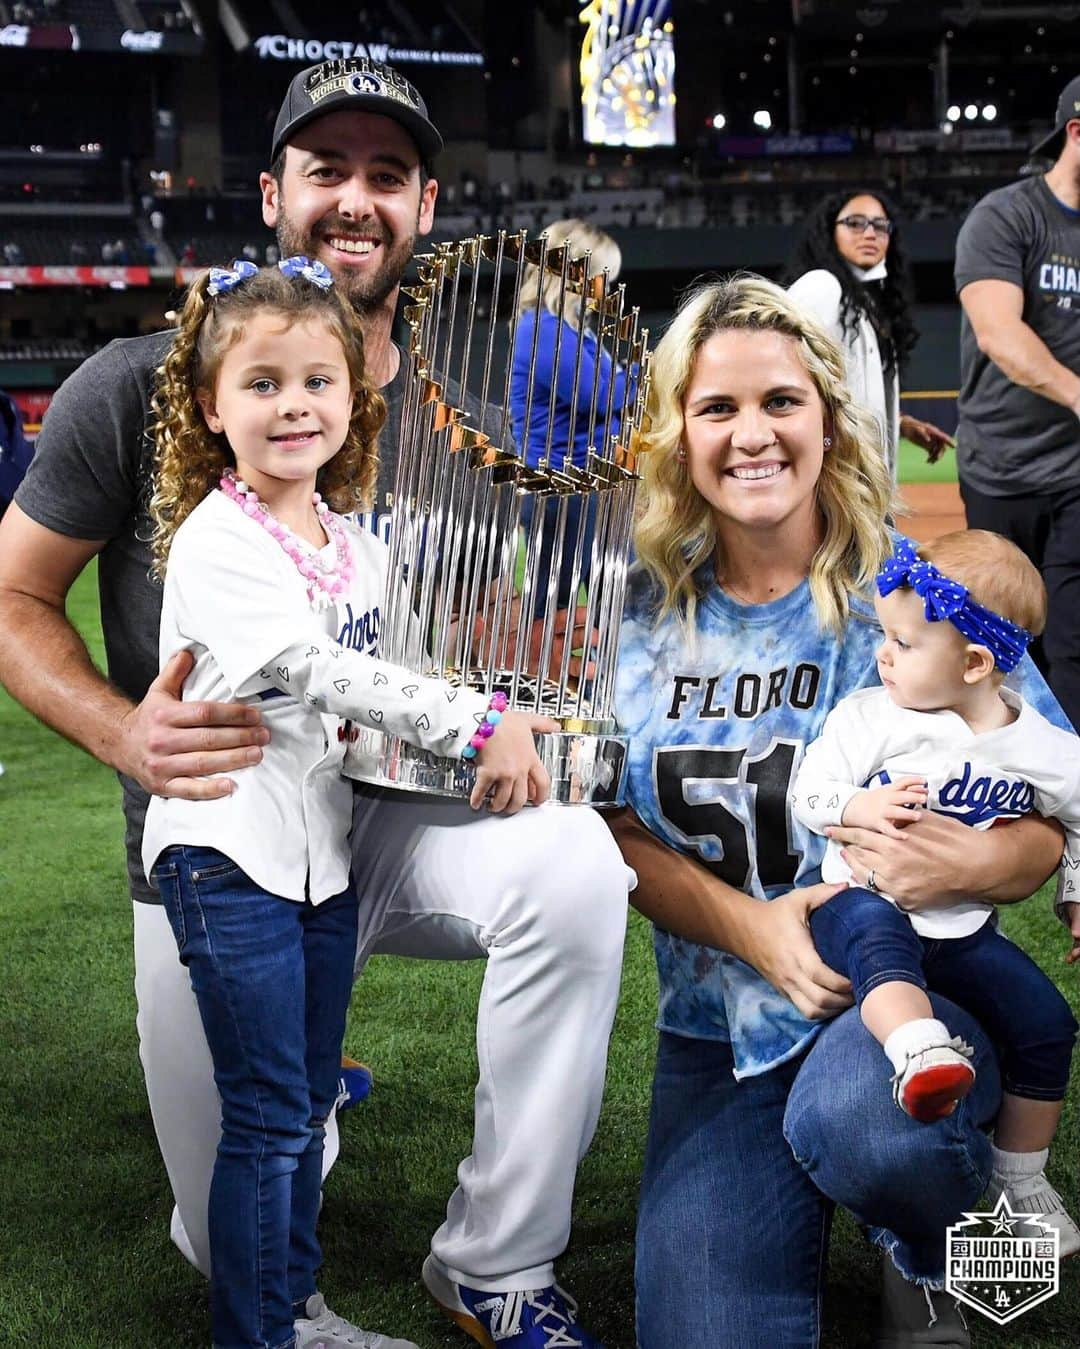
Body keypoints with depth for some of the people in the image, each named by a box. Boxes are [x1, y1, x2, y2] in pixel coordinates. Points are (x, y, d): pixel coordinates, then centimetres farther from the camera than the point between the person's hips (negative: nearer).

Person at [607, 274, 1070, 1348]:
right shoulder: (643, 615, 3)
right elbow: (619, 829, 1)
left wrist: (977, 862, -27)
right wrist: (749, 927, -17)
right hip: (719, 1023, 2)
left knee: (852, 1121, -36)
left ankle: (926, 1259, -1)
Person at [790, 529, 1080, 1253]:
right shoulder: (868, 716, -7)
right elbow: (808, 796, -5)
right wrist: (860, 807, -23)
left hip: (965, 929, 3)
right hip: (865, 899, -2)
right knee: (878, 934, -37)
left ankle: (1020, 1175, 10)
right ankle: (918, 1053, -60)